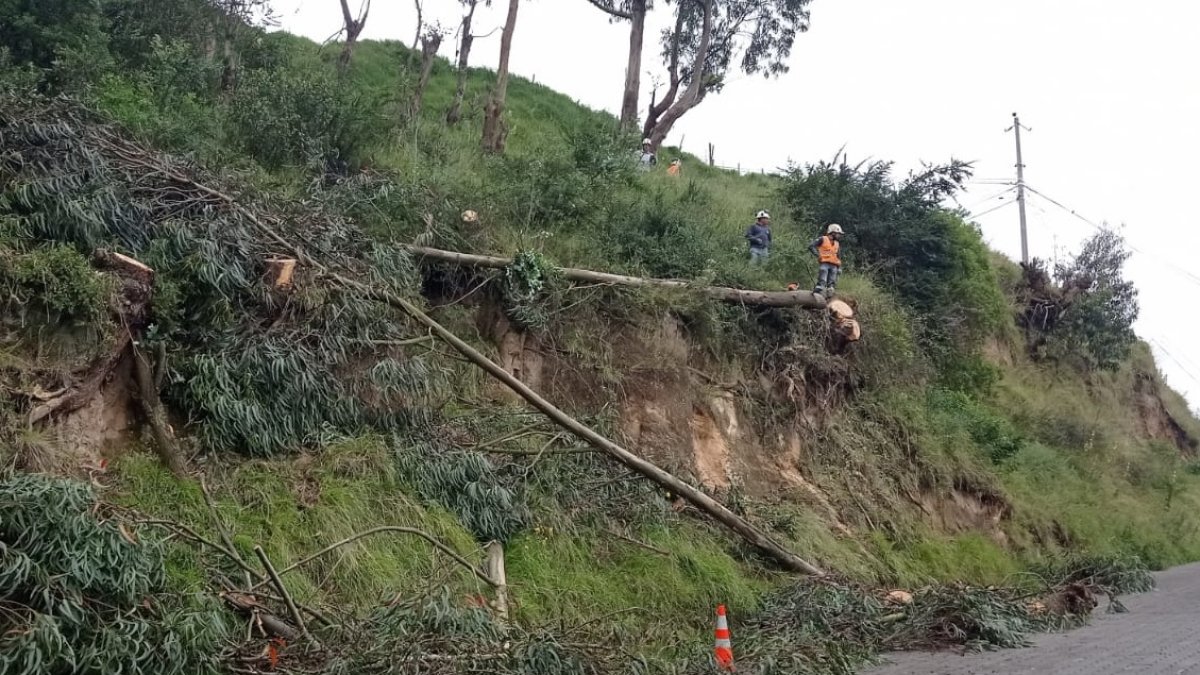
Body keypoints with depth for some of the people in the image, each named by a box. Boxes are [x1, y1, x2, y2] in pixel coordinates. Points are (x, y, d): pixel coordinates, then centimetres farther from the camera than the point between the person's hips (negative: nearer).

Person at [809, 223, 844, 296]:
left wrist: (839, 268, 15)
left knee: (831, 284, 4)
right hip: (824, 264, -6)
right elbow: (811, 246, -7)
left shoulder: (837, 244, 21)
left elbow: (839, 257, 24)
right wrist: (817, 255, -16)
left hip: (834, 266, 6)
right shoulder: (822, 239, 1)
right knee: (822, 282, -16)